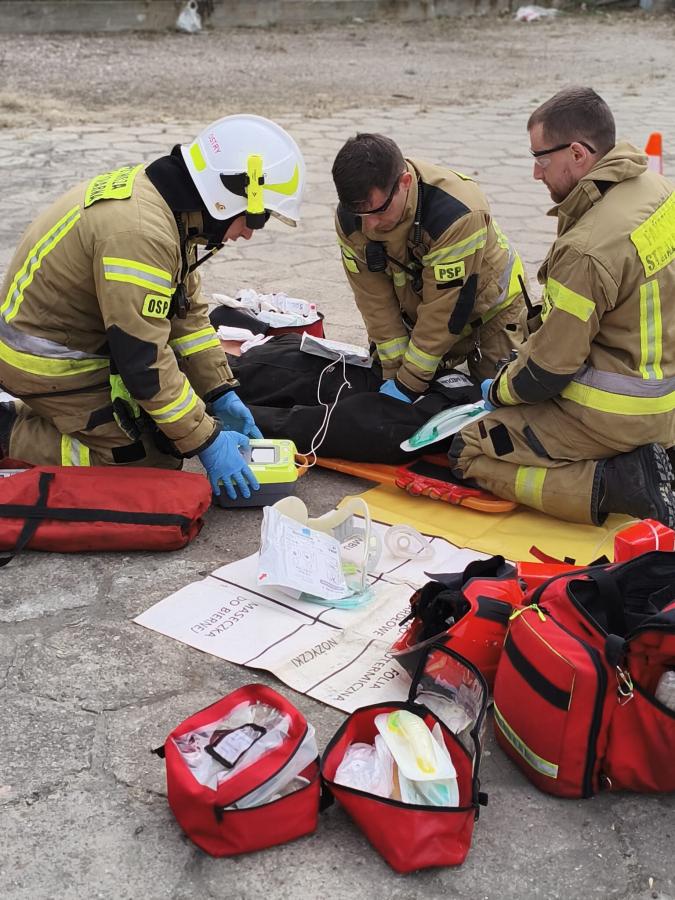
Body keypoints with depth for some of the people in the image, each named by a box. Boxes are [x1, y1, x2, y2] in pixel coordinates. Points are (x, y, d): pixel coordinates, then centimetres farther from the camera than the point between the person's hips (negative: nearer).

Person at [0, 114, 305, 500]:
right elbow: (143, 360, -28)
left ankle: (38, 415, 16)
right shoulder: (140, 233, -31)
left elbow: (186, 308, 7)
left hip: (85, 338, 9)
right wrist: (206, 441, -19)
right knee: (155, 462, -9)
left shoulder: (164, 196, 0)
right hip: (49, 364, -9)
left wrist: (222, 395, 4)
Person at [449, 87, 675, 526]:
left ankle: (619, 485, -11)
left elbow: (548, 369, -19)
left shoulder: (586, 250, -28)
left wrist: (500, 390, 1)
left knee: (469, 453, 0)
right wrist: (545, 325, 14)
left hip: (614, 414, -9)